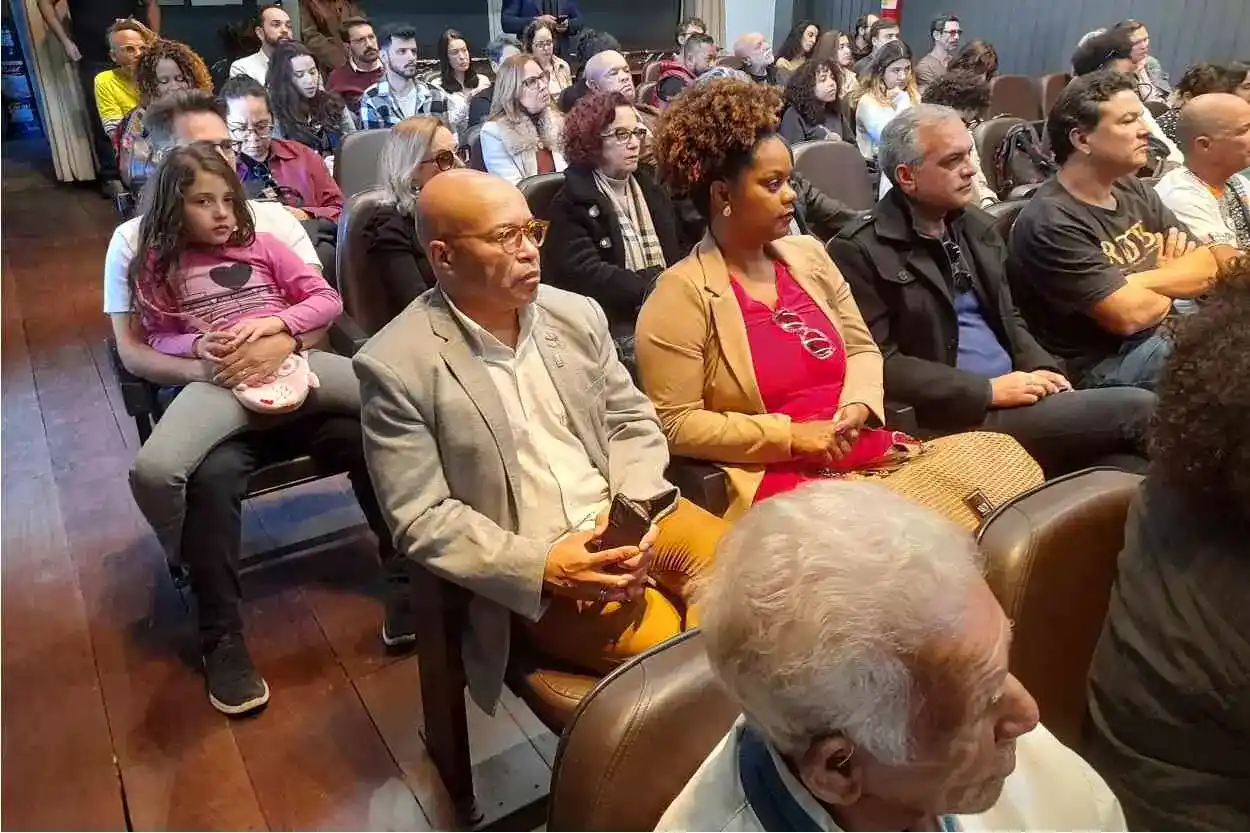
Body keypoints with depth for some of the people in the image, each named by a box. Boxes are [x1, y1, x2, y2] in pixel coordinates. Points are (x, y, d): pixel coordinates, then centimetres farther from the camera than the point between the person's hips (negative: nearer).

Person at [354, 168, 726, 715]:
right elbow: (421, 518, -11)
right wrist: (542, 565, -20)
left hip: (632, 517, 6)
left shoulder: (577, 314, 6)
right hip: (536, 570, -5)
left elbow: (632, 419, 11)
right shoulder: (395, 366, -11)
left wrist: (632, 509, -9)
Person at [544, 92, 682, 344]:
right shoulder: (570, 203, -2)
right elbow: (586, 272, -15)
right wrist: (652, 290, -22)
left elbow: (678, 253, 15)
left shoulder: (651, 189, 18)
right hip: (618, 326, -7)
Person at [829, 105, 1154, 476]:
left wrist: (1042, 370, 1)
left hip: (1018, 396, 7)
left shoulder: (978, 225, 15)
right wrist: (987, 390, -17)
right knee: (1137, 410, -15)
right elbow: (881, 364, -16)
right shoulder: (859, 251, -10)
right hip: (951, 419, -7)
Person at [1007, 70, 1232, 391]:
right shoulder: (1049, 224, -20)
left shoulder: (1132, 188, 6)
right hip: (1106, 365, -8)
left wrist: (1134, 282, -16)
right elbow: (1128, 315, -23)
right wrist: (1175, 281, -1)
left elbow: (1211, 266, 2)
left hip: (1165, 333, 8)